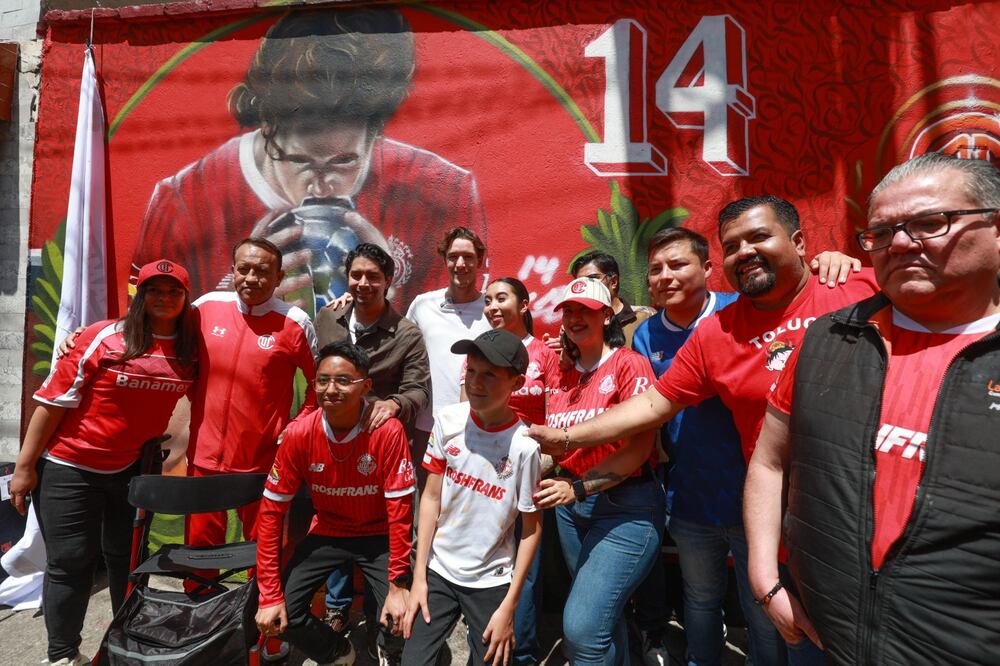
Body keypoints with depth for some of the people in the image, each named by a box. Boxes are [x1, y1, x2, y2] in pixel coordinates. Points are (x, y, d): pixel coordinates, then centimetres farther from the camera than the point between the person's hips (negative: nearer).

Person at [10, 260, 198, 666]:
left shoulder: (189, 349, -4)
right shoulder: (104, 337, -16)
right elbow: (54, 400, -13)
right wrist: (25, 465, -10)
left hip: (131, 468, 4)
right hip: (68, 467, -4)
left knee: (127, 558, 15)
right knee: (71, 562, 5)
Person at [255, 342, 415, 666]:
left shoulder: (388, 430, -26)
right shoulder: (299, 433, -19)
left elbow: (400, 509, -22)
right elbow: (272, 510, -12)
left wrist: (398, 585, -23)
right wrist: (270, 595, -14)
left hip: (378, 535, -2)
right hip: (327, 532, 3)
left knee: (401, 619, -19)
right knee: (284, 615, -11)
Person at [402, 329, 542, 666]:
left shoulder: (525, 446, -18)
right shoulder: (448, 421, -10)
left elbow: (531, 528, -8)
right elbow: (431, 497, -1)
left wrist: (508, 607, -6)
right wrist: (419, 577, -1)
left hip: (491, 582, -2)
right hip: (438, 571, 2)